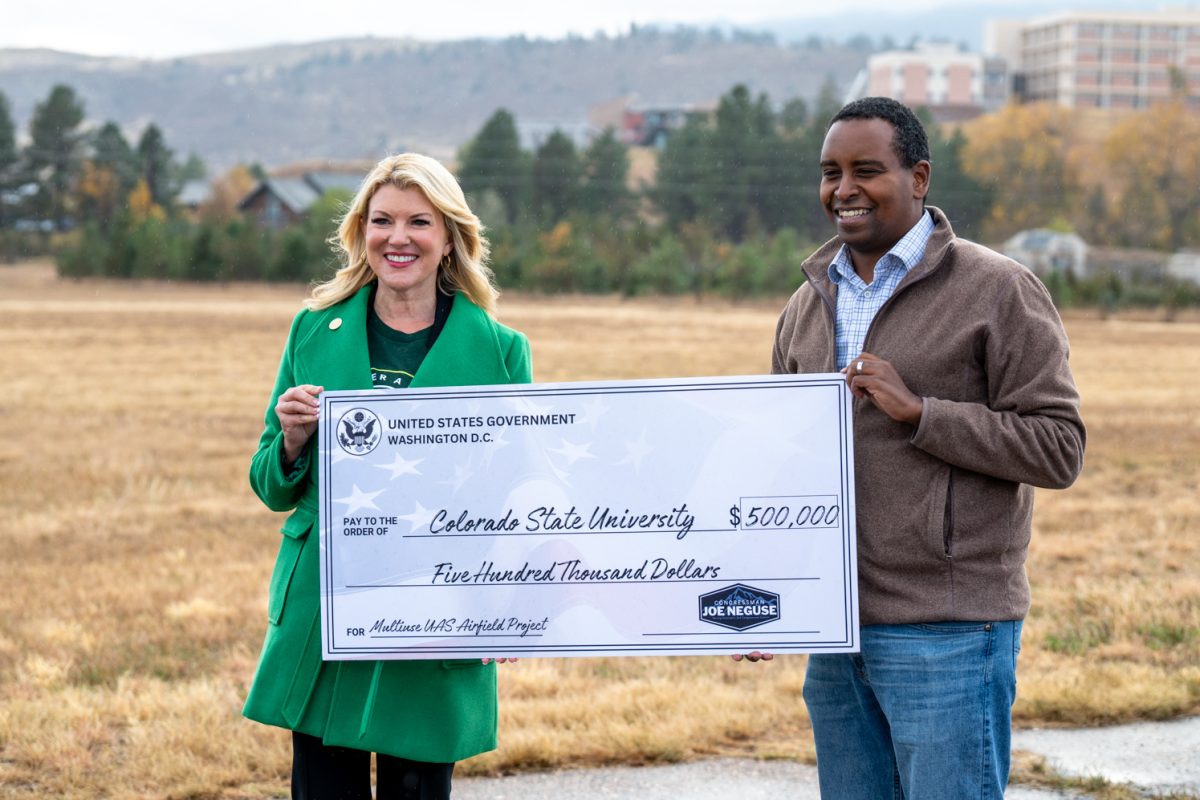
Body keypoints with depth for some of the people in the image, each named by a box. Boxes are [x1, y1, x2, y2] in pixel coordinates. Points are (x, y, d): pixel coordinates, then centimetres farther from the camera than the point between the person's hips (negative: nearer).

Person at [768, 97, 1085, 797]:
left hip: (949, 633, -6)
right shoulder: (809, 306, 14)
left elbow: (1060, 448, -11)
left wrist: (918, 411, -17)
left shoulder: (998, 291, -5)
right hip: (833, 633, 6)